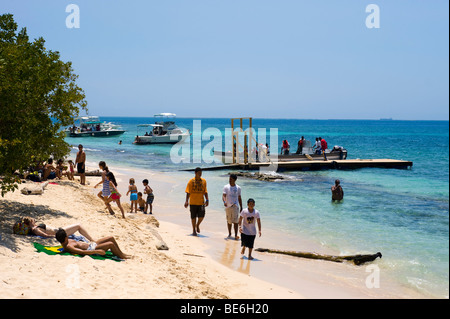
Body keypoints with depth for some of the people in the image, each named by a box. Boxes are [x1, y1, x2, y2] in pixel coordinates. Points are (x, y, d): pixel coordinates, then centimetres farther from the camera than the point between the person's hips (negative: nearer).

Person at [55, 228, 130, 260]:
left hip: (90, 244, 11)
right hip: (91, 249, -11)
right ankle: (122, 256, 0)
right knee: (111, 244, -20)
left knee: (111, 238, 7)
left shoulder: (67, 241, 7)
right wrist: (97, 251, -33)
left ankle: (120, 253, 18)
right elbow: (82, 252, -30)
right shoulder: (68, 247, -22)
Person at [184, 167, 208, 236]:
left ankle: (197, 225, 18)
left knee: (201, 215, -10)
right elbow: (188, 192, -4)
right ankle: (194, 230, 17)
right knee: (193, 217, 4)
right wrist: (186, 201, -12)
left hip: (201, 202, 2)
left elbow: (205, 192, 12)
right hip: (193, 202, -2)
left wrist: (207, 200, 3)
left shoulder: (204, 181, 7)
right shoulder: (191, 181, -3)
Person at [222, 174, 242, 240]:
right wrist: (224, 202, -33)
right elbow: (224, 195, -13)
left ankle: (236, 235, -8)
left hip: (235, 206, 0)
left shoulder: (238, 188, 5)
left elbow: (239, 198, 12)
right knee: (229, 221, 9)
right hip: (228, 206, 0)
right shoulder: (226, 187, -1)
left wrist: (241, 207, 12)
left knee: (235, 221, -8)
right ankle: (229, 234, 25)